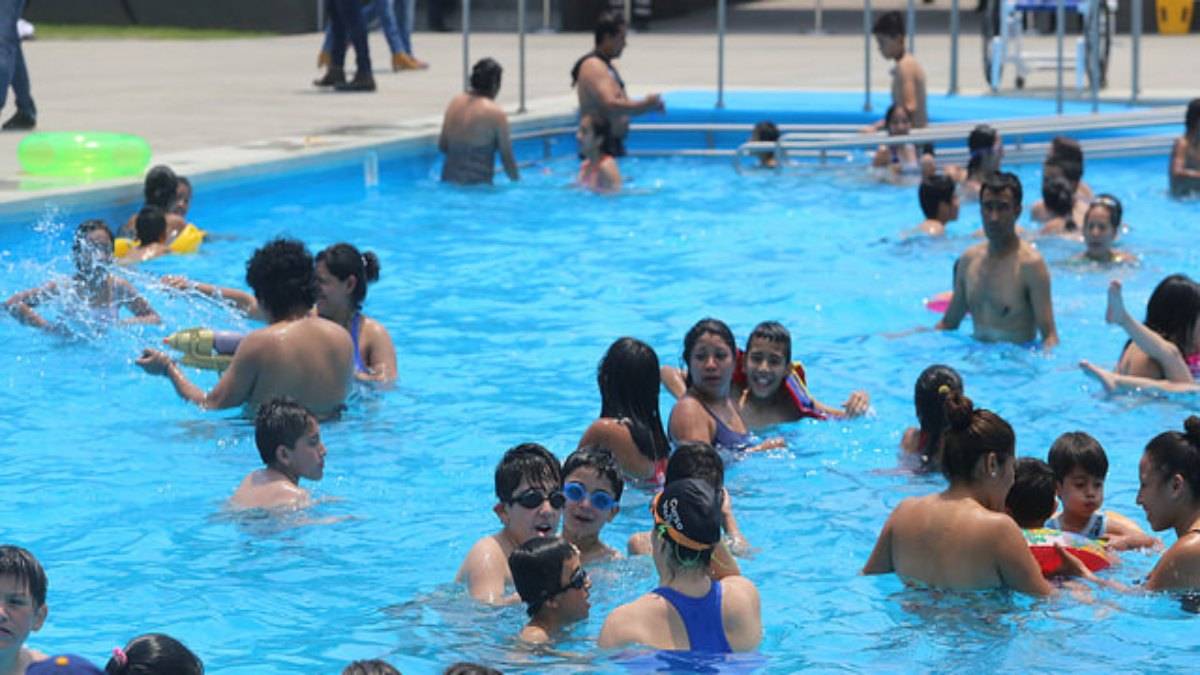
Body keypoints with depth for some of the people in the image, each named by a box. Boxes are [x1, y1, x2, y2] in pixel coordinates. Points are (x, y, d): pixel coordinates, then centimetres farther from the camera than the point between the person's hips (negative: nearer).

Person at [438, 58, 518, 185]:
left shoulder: (454, 103, 10)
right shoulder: (496, 113, -8)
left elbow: (442, 147, 15)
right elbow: (506, 156, -4)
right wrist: (516, 181, 9)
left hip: (448, 180, 6)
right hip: (477, 183, -6)